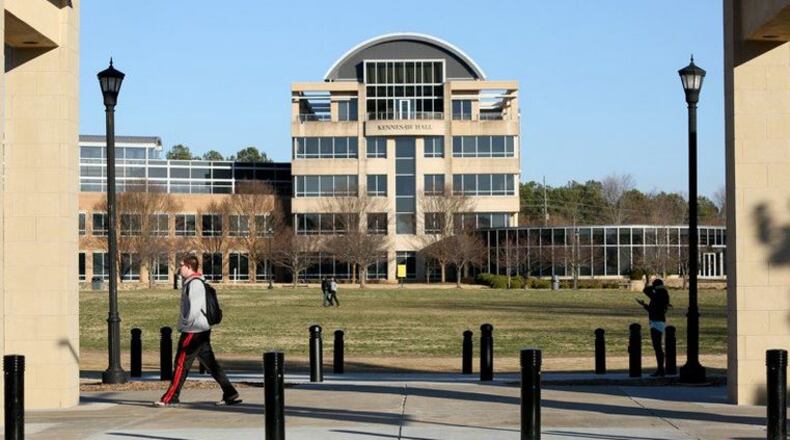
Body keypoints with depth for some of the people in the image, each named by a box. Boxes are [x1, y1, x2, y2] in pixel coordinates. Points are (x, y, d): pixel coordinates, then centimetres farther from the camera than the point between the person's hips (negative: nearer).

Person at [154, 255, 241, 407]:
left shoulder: (195, 283, -15)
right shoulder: (189, 282, 16)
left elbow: (194, 308, -23)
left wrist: (185, 324, -13)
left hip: (193, 331, -10)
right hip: (203, 330, 10)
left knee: (181, 363, -2)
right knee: (210, 363, 10)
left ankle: (170, 398, 4)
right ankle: (231, 395, 8)